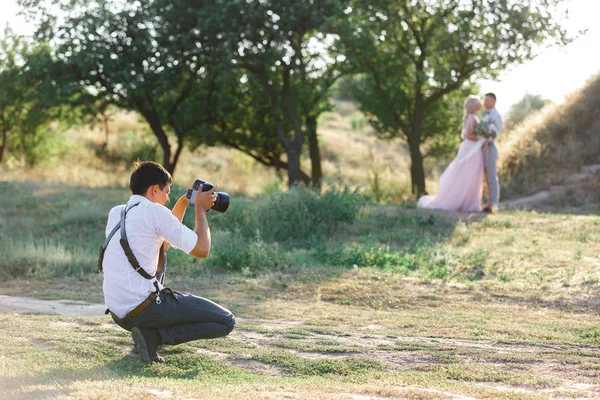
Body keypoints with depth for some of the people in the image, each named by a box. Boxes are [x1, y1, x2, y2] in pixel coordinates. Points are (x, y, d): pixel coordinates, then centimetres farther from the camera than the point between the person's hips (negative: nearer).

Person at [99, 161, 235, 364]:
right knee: (226, 322, 1)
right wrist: (200, 209, 6)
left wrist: (182, 205, 27)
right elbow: (201, 249, -8)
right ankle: (153, 337, -9)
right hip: (142, 307, -8)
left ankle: (149, 330, 16)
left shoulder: (115, 213, 14)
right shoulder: (153, 210, -9)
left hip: (118, 313, 8)